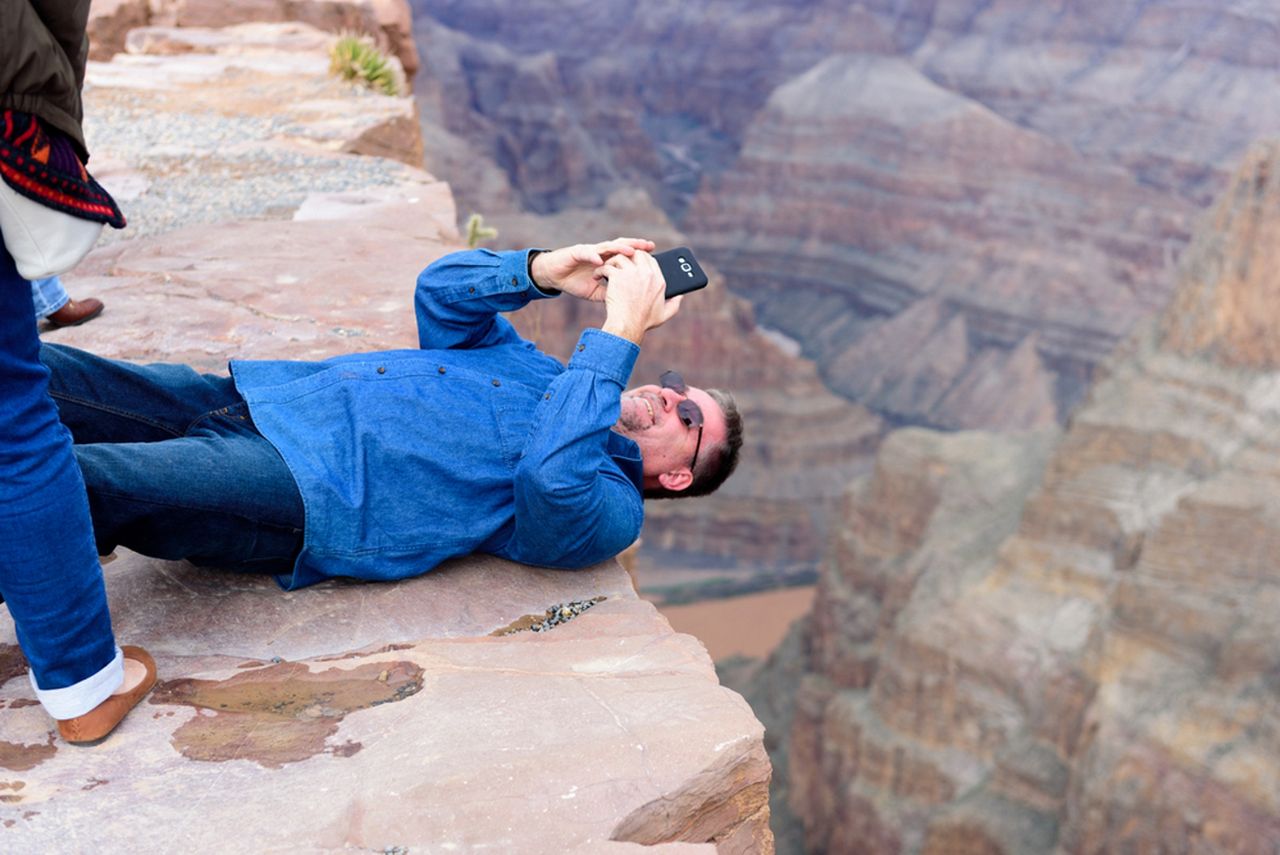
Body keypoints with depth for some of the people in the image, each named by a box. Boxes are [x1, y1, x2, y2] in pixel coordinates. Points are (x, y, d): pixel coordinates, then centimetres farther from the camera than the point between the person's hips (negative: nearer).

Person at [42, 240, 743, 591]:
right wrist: (542, 271, -2)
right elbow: (442, 290, 16)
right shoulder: (544, 375, 22)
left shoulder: (605, 508, -2)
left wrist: (620, 334, -22)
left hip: (308, 491, -8)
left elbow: (551, 479, -27)